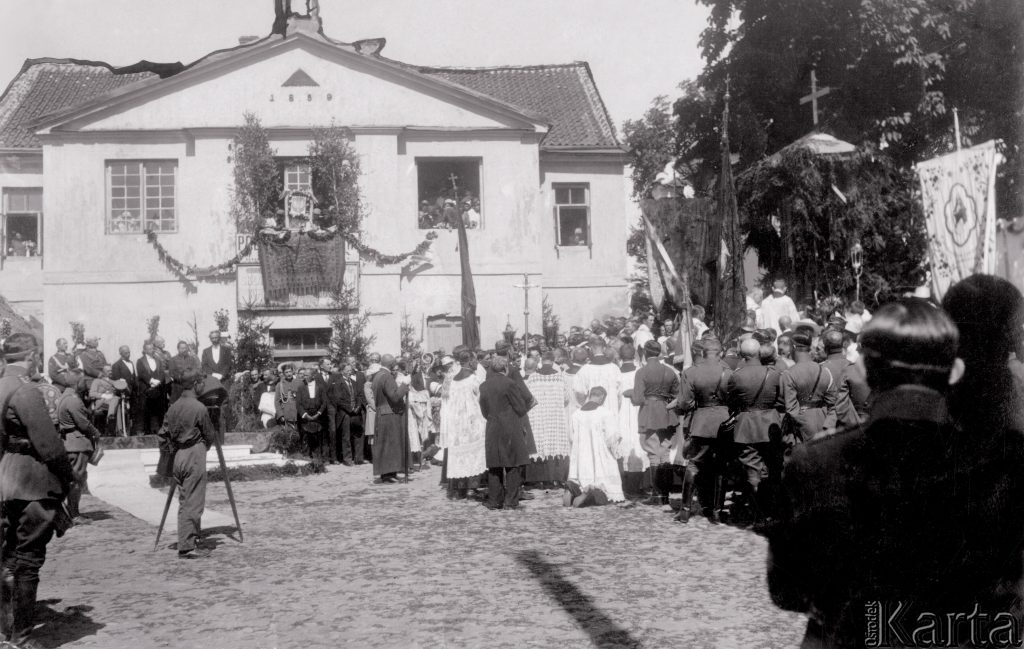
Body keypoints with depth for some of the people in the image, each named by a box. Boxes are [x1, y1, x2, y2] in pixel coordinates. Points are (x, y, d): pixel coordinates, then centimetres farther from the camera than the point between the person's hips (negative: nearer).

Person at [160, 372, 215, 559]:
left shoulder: (173, 407, 7)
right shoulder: (199, 408, -13)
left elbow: (165, 431, 10)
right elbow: (210, 435, -5)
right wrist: (204, 443, 15)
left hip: (178, 455, 7)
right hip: (194, 454, -7)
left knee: (184, 502, 13)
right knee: (193, 503, -4)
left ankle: (190, 543, 18)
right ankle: (187, 547, -4)